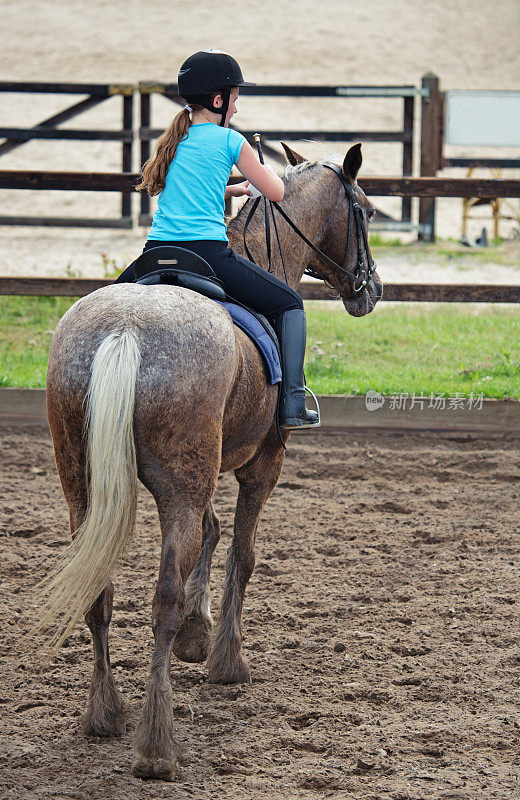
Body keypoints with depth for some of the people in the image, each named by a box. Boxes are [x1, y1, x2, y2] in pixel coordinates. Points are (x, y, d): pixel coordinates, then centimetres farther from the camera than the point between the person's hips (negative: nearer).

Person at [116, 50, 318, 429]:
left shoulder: (173, 141, 15)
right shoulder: (230, 141, -1)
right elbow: (276, 192, 6)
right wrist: (265, 170, 27)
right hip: (208, 253, -5)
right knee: (289, 304, 11)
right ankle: (292, 406, 1)